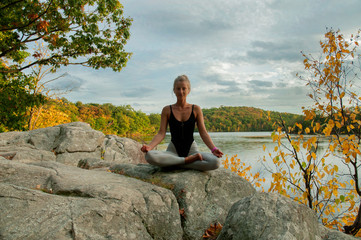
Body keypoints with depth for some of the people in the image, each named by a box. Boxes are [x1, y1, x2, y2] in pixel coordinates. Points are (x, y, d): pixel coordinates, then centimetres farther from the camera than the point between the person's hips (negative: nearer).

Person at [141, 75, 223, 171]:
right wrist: (149, 146, -20)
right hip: (173, 151, 0)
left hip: (192, 149, 0)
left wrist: (213, 149, -14)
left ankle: (177, 164, -18)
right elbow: (161, 133, -1)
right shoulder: (167, 110, 5)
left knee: (215, 162, -31)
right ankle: (187, 160, -19)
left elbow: (203, 133, 2)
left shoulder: (196, 109, 5)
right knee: (149, 156, -33)